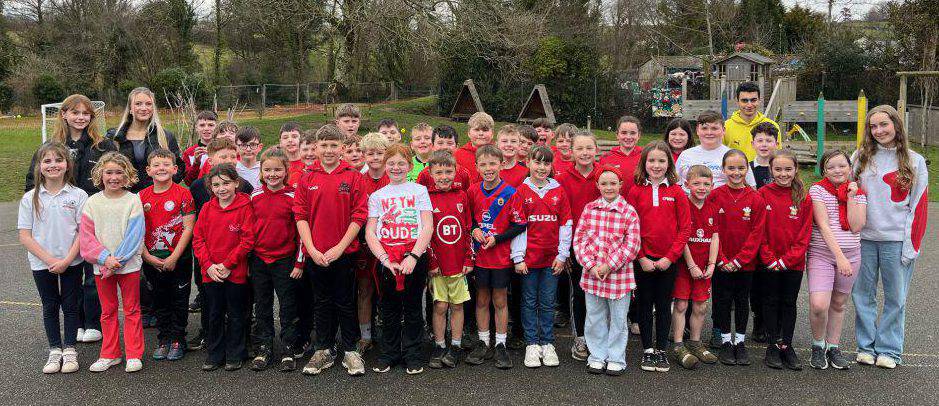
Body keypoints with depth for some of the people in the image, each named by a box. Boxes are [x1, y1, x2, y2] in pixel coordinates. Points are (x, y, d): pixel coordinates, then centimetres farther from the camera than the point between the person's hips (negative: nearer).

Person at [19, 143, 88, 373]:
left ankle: (70, 350, 20)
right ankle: (55, 350, 23)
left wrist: (66, 261, -15)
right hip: (42, 264, 1)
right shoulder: (30, 198, -3)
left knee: (70, 306, 7)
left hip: (71, 262, -1)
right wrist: (49, 260, -13)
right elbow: (25, 236, -4)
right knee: (50, 306, 12)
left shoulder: (78, 195, -6)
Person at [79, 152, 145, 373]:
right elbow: (86, 237, -3)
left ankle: (134, 354, 14)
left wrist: (118, 261, -17)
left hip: (129, 264, -2)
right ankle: (109, 354, 24)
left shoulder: (133, 201, -6)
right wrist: (106, 259, -15)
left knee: (131, 310, 6)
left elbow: (134, 235, -12)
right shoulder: (92, 203, 1)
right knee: (108, 311, 13)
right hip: (101, 266, 3)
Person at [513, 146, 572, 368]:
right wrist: (518, 257, -7)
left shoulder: (559, 191, 3)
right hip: (529, 257, -1)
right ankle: (532, 344, 17)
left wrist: (562, 255, -1)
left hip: (552, 258, 1)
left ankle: (547, 343, 20)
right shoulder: (522, 191, -1)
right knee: (529, 302, 7)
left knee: (548, 303, 9)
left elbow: (566, 225, 4)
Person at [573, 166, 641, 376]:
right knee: (594, 318, 12)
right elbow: (579, 239, 1)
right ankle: (597, 356, 27)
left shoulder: (629, 212, -5)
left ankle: (616, 359, 24)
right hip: (591, 273, 2)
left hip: (619, 274, -2)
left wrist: (608, 266, -14)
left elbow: (632, 246, -9)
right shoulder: (589, 208, 2)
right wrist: (590, 265, -11)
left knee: (618, 319, 9)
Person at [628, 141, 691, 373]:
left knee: (664, 306, 9)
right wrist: (641, 257, -9)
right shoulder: (636, 191, -1)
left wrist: (671, 256, -9)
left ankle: (661, 350, 22)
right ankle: (647, 350, 21)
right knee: (644, 304, 9)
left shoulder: (676, 192, -1)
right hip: (643, 259, 0)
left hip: (668, 260, 0)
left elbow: (685, 227, -2)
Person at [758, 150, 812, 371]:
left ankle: (786, 346, 19)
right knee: (771, 302, 7)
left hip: (794, 262, 1)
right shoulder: (763, 194, -5)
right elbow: (758, 231, -6)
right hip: (768, 263, -1)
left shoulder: (804, 199, -1)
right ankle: (772, 346, 16)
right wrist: (769, 259, -11)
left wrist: (787, 259, -10)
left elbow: (805, 234, -2)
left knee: (789, 303, 9)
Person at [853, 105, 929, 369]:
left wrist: (912, 244, -5)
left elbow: (919, 205, 1)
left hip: (896, 240, -1)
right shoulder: (861, 156, 6)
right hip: (863, 238, 2)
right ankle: (866, 346, 19)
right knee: (863, 294, 6)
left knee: (895, 296, 5)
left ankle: (889, 349, 16)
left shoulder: (914, 161, 2)